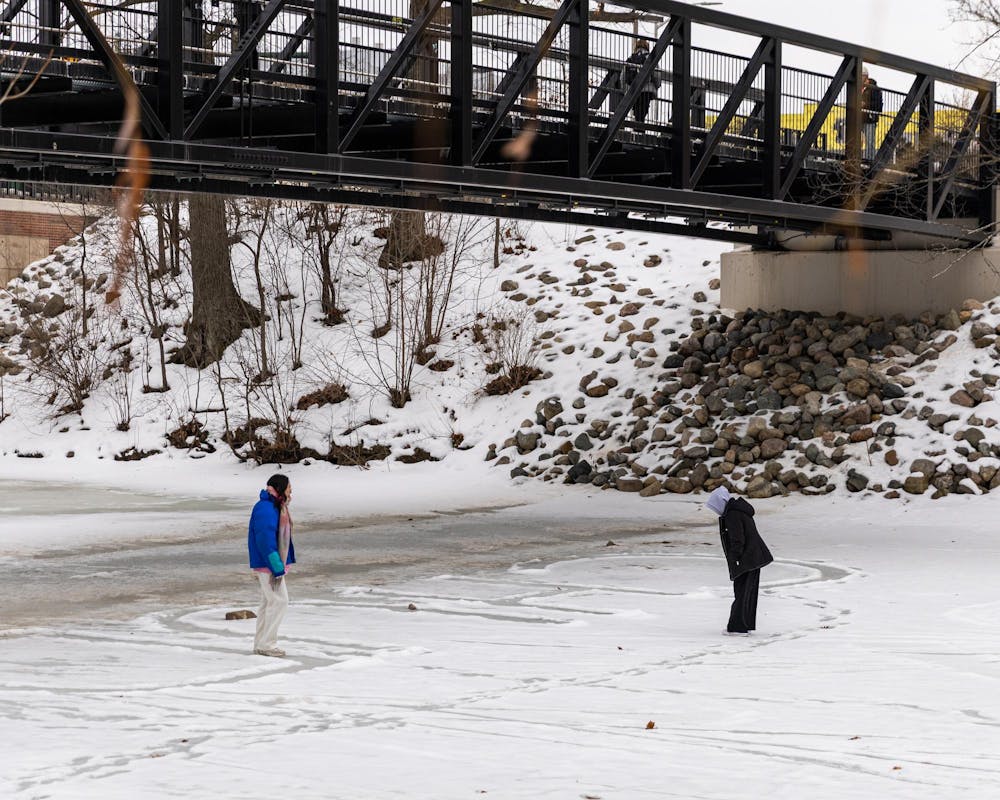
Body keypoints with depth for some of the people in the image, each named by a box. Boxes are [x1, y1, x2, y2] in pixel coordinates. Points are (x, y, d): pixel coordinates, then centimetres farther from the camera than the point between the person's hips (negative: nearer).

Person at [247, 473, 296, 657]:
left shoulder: (277, 507, 13)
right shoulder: (265, 508, -20)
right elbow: (266, 540, -24)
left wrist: (281, 565, 20)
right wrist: (277, 568, -23)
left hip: (276, 563, 11)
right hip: (268, 564, -11)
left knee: (269, 602, 13)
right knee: (279, 602, -9)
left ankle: (262, 644, 19)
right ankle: (266, 644, -4)